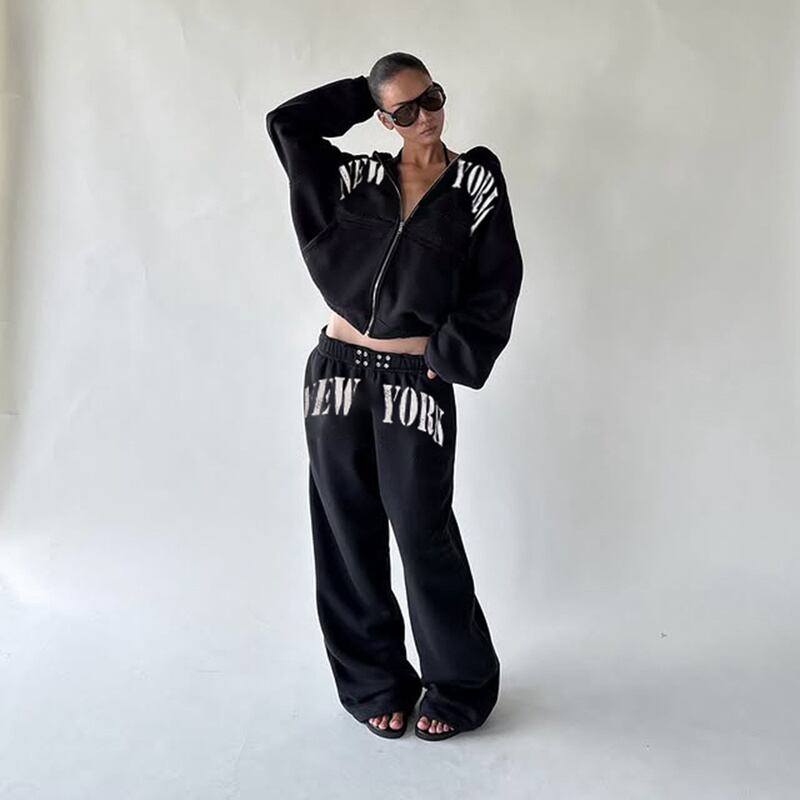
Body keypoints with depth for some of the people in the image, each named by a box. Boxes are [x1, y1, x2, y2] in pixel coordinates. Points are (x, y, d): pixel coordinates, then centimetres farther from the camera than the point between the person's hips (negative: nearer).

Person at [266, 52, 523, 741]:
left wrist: (447, 357, -5)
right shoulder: (357, 176, 9)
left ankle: (460, 687, 22)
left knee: (424, 537, 0)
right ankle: (376, 683, 26)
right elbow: (287, 122, 10)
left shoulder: (476, 180, 1)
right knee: (349, 536, 8)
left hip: (416, 385, -3)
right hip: (338, 374, 3)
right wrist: (366, 92, 12)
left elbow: (496, 286, -1)